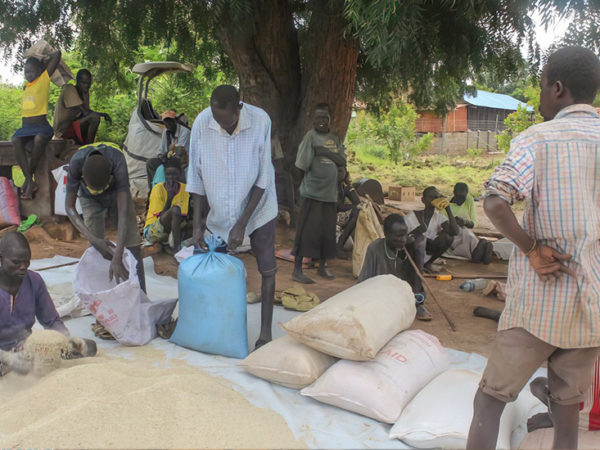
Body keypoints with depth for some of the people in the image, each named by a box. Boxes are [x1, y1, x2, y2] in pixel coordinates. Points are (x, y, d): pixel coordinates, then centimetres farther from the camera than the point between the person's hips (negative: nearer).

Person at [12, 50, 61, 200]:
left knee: (39, 139, -39)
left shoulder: (44, 79, 3)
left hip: (41, 126, -5)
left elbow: (57, 54, 0)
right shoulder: (27, 85, 19)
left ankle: (27, 181, -28)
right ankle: (30, 182, -38)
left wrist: (47, 58, 19)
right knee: (16, 141, -29)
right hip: (26, 126, 5)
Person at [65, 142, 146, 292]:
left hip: (117, 192, -1)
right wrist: (93, 239, -38)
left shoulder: (117, 161, -42)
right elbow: (69, 206, -27)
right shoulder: (76, 162, -37)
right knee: (97, 251, -8)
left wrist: (117, 258, -49)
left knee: (132, 246, -8)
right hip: (90, 200, 1)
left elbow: (123, 212, -44)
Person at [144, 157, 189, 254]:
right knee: (175, 210, -32)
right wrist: (170, 196, -24)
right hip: (152, 231, -5)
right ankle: (176, 246, -28)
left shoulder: (184, 188, -1)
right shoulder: (158, 189, -12)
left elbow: (183, 216, -2)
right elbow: (161, 217, -16)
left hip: (172, 229, 5)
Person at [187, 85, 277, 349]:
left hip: (257, 204, -1)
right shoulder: (202, 124, -19)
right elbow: (196, 178, -10)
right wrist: (197, 225, -13)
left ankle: (265, 331, 13)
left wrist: (241, 224, -19)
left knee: (267, 267, 1)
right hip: (219, 207, 2)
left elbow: (262, 180, -19)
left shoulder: (260, 121, -24)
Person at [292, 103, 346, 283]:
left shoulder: (335, 138, 12)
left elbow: (342, 161, 2)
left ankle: (322, 267, 23)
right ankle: (297, 270, 1)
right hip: (312, 192, -6)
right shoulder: (311, 135, -4)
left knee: (327, 231, 10)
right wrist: (306, 182, -2)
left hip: (330, 193, 6)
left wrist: (326, 152, -11)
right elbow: (302, 165, -6)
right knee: (307, 230, -5)